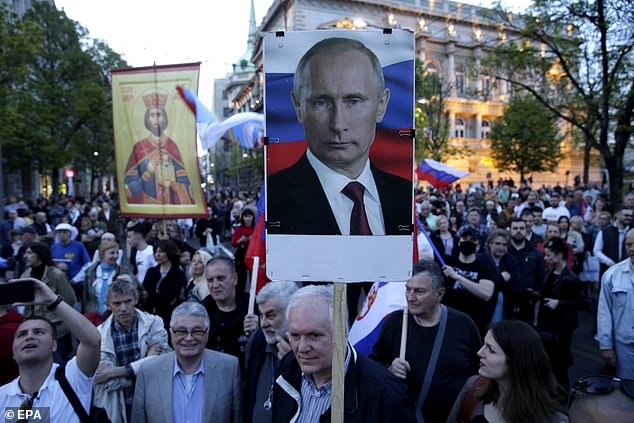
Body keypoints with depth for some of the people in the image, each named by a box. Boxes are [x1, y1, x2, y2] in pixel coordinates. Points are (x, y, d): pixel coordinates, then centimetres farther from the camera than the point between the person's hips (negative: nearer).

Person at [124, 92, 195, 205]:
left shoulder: (172, 146, 2)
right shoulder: (139, 147, 0)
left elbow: (183, 180, 2)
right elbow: (129, 182, -1)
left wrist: (173, 184, -16)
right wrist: (146, 175, -15)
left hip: (171, 202, 1)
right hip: (147, 202, -1)